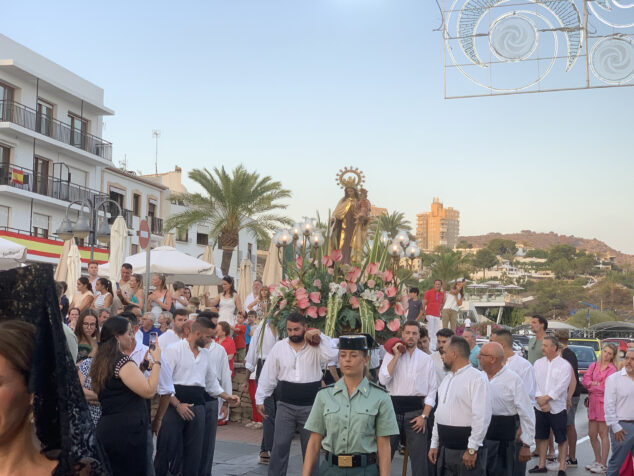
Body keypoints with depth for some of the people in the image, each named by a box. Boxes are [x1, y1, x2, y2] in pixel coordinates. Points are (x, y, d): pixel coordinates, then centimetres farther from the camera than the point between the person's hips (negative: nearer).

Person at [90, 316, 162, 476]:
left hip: (106, 427, 9)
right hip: (126, 432, -9)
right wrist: (157, 361, -10)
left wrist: (141, 368, 17)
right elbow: (149, 390, -19)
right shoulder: (123, 362, -16)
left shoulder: (100, 361, 12)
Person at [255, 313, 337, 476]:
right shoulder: (279, 347, 0)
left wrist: (320, 336, -24)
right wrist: (260, 399, 6)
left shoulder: (315, 347, -4)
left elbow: (331, 356, -25)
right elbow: (268, 375, 5)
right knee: (280, 446, 0)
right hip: (286, 406, 1)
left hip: (310, 407, -1)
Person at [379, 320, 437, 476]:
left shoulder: (426, 359, 6)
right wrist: (396, 356, -9)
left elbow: (432, 390, 3)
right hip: (393, 408, 0)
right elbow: (383, 380, -10)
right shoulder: (391, 355, 5)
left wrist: (424, 416, -6)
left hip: (415, 410, 0)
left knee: (418, 456, 2)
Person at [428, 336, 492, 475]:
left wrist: (472, 450, -18)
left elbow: (481, 417, -18)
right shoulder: (447, 379, 16)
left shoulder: (477, 378, -11)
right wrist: (434, 445, 15)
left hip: (466, 450, -7)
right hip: (444, 450, 8)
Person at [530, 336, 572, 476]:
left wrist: (546, 398, -16)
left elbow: (561, 387, -13)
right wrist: (540, 401, -13)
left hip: (557, 408, -4)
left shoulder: (564, 365, -6)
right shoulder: (538, 363, 7)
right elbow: (534, 384, -1)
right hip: (540, 408, 4)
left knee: (561, 439, 1)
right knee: (541, 436, 12)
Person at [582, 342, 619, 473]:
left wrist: (592, 387, -1)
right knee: (592, 434, 11)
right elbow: (585, 380, 2)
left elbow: (607, 388, -12)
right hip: (592, 403, 6)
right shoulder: (593, 366, 13)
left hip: (604, 403, -6)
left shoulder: (612, 369, -5)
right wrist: (594, 383, -15)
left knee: (603, 434, -2)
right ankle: (598, 461, 27)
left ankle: (603, 465, 5)